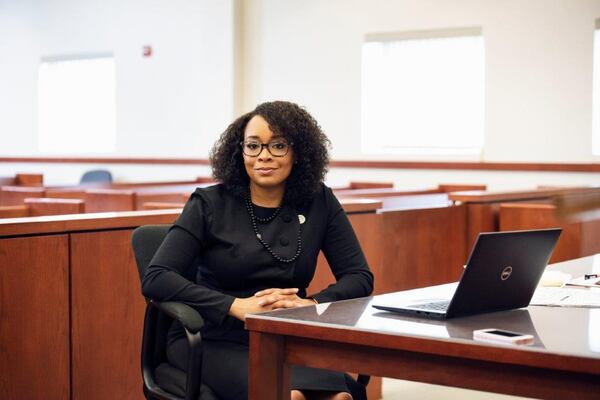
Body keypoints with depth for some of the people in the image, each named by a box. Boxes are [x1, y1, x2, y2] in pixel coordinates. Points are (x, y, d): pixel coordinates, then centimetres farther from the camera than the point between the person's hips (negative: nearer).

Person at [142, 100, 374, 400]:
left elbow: (360, 277, 6)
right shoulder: (210, 204, -1)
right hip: (214, 341, -2)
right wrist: (237, 306, -20)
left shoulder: (319, 202, 6)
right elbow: (155, 279, -9)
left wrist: (312, 304, -15)